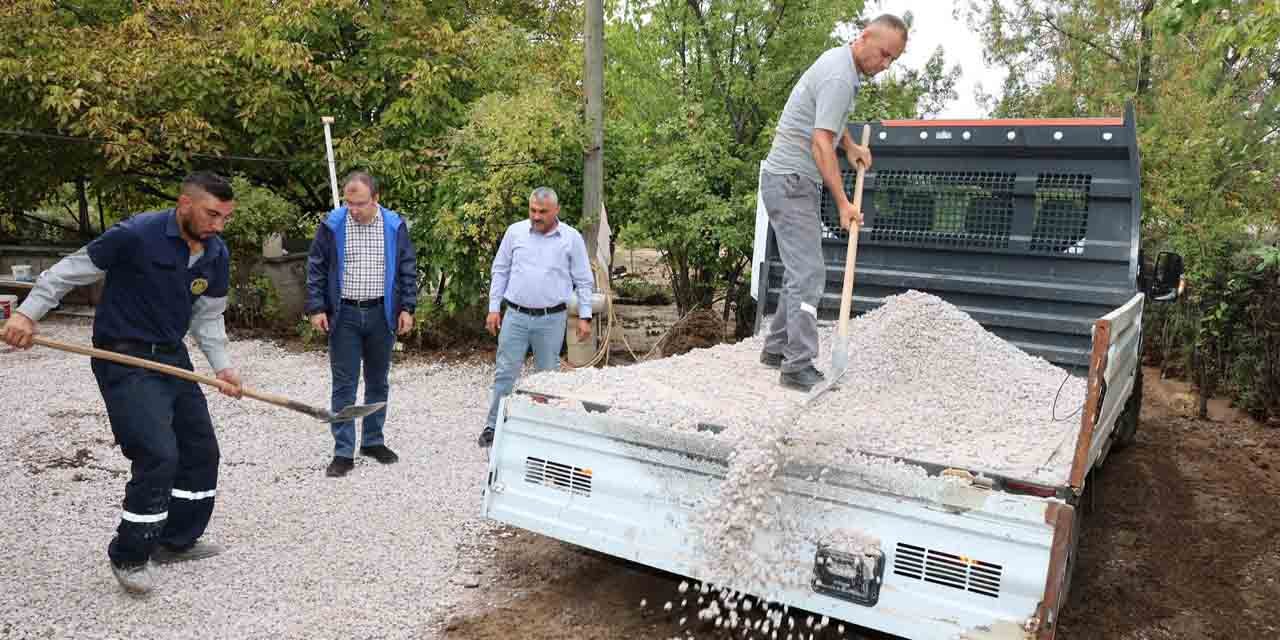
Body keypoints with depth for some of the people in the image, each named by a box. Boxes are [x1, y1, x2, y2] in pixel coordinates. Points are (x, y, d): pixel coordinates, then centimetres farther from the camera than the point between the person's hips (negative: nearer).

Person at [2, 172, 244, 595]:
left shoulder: (217, 255, 0)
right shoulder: (137, 235, -20)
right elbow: (72, 269, -9)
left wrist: (222, 366, -2)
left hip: (173, 357, 8)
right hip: (124, 359, -7)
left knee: (202, 452, 11)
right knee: (158, 456, -15)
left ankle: (177, 540, 30)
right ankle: (128, 557, 6)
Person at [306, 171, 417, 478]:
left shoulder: (395, 226, 0)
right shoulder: (332, 226, -3)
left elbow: (408, 270, 5)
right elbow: (316, 270, 2)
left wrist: (407, 308, 0)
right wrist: (316, 308, -5)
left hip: (381, 315, 2)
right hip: (344, 316, -1)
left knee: (378, 382, 12)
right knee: (344, 385, 1)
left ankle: (373, 441, 26)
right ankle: (343, 453, 7)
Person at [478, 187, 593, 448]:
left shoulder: (572, 238, -1)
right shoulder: (515, 232, 3)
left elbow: (583, 280, 4)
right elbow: (500, 271, 8)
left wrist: (584, 316, 0)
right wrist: (494, 308, 4)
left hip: (552, 319, -1)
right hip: (515, 316, 1)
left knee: (548, 375, 9)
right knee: (505, 373, 2)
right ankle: (494, 426, 11)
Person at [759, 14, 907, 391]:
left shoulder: (842, 63, 13)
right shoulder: (839, 77, -19)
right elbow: (821, 144, -24)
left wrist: (851, 146, 16)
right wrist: (843, 204, -23)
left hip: (798, 181, 10)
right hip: (789, 181, -10)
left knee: (802, 270, 13)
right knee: (808, 273, -13)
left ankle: (777, 348, 20)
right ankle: (799, 367, -13)